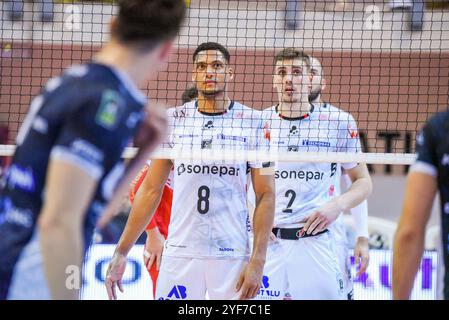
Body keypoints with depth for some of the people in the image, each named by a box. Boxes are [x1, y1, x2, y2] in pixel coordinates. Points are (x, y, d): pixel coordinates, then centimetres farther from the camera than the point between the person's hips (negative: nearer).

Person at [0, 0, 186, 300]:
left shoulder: (67, 85, 14)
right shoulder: (108, 102, -14)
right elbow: (59, 224, -22)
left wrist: (141, 156, 13)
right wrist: (68, 296, -18)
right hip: (29, 286, -9)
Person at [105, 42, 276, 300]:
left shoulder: (252, 122, 1)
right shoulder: (172, 120, 6)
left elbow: (266, 195, 0)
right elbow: (150, 190, 10)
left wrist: (257, 261, -8)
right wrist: (121, 252, 4)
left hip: (234, 256, -1)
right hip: (180, 254, 1)